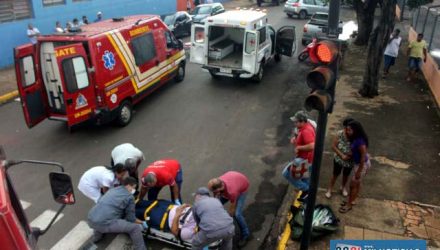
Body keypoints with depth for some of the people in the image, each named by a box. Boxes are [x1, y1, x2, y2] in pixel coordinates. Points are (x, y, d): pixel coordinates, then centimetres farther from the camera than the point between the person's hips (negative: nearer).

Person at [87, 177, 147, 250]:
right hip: (105, 223, -8)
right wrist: (142, 223, 24)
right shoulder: (129, 196, 4)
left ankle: (97, 237, 56)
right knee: (135, 228, 0)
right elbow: (131, 219, 6)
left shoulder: (113, 190, 24)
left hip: (91, 220, 8)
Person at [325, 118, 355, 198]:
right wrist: (342, 155, -22)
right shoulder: (339, 134, -21)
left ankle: (343, 187, 51)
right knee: (335, 174, 17)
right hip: (339, 158, 0)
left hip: (350, 161, 0)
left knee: (346, 175, 24)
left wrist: (351, 154, -31)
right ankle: (329, 189, 36)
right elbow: (333, 146, -15)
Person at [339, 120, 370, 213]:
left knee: (353, 185, 6)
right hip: (357, 163, 8)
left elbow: (363, 156, -27)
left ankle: (349, 205, 23)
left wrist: (359, 171, -20)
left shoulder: (360, 141, -32)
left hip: (363, 164, -8)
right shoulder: (355, 138, -6)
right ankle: (350, 200, 39)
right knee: (356, 184, 23)